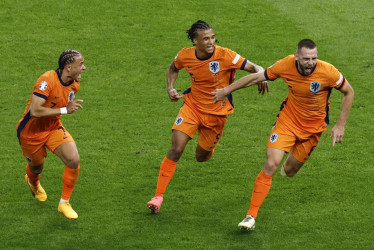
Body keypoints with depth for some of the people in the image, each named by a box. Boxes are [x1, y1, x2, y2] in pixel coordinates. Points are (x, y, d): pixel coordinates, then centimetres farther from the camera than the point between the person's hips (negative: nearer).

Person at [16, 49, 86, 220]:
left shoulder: (74, 84, -5)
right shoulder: (47, 80, -30)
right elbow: (35, 111, -36)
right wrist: (64, 110, -34)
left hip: (53, 128, 5)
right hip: (31, 131, -5)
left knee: (74, 161, -16)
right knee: (37, 167, 16)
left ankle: (64, 203, 3)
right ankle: (33, 182, 57)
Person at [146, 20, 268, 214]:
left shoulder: (224, 56, -21)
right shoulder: (185, 56, -10)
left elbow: (254, 68, -18)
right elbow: (173, 68, 14)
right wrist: (170, 88, -2)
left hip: (216, 113, -1)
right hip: (192, 105, 1)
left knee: (201, 157, 11)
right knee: (176, 150, -14)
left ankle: (209, 146, 51)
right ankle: (158, 196, -6)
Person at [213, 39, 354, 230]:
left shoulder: (327, 72, -25)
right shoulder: (286, 65, -19)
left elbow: (349, 92, -7)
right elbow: (257, 77, -4)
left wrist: (340, 125, -9)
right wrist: (227, 90, 3)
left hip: (313, 127, 0)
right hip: (288, 119, 0)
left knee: (289, 172, 7)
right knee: (270, 165, -14)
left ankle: (290, 164, 48)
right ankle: (251, 216, -7)